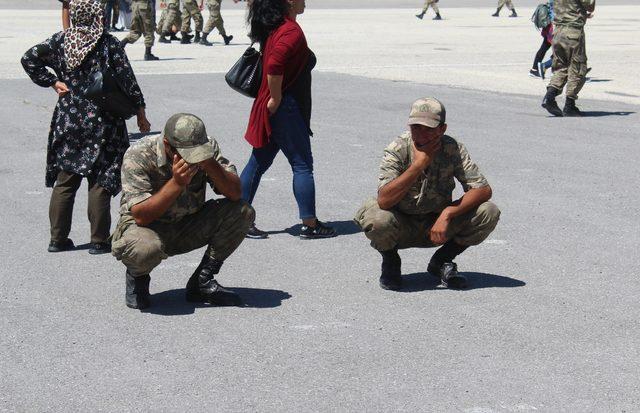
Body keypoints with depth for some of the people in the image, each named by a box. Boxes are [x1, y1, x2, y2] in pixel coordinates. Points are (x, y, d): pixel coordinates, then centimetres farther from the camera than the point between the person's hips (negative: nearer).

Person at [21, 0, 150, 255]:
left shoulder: (61, 40, 1)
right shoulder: (108, 43, -10)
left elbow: (30, 59, -2)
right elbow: (127, 79, -8)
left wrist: (52, 82, 2)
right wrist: (139, 111, 0)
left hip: (68, 121, 4)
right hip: (101, 122, -4)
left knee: (65, 181, 11)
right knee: (100, 181, 2)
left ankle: (58, 238, 14)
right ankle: (99, 241, 4)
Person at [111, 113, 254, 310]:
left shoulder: (208, 147, -11)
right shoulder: (138, 156, -24)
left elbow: (235, 193, -17)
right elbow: (141, 216, -30)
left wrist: (210, 164, -32)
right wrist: (177, 182, -39)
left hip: (188, 230, 5)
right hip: (147, 227, -5)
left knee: (242, 212, -16)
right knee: (145, 248, -41)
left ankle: (202, 281, -3)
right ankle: (137, 277, -1)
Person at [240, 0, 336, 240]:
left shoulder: (274, 29, 12)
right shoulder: (291, 31, -18)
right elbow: (274, 66, -30)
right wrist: (276, 99, -20)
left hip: (273, 111, 9)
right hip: (286, 110, -9)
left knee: (259, 163, 11)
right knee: (302, 165, 0)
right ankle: (310, 224, 4)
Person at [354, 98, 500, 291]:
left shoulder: (453, 149, -13)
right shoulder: (397, 150, -20)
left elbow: (483, 190, -18)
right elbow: (384, 200, -33)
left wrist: (447, 213, -30)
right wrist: (419, 164, -35)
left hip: (438, 225, 2)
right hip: (401, 229, -2)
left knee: (488, 213, -19)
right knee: (376, 218, -36)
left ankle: (441, 261, 3)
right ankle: (390, 262, 0)